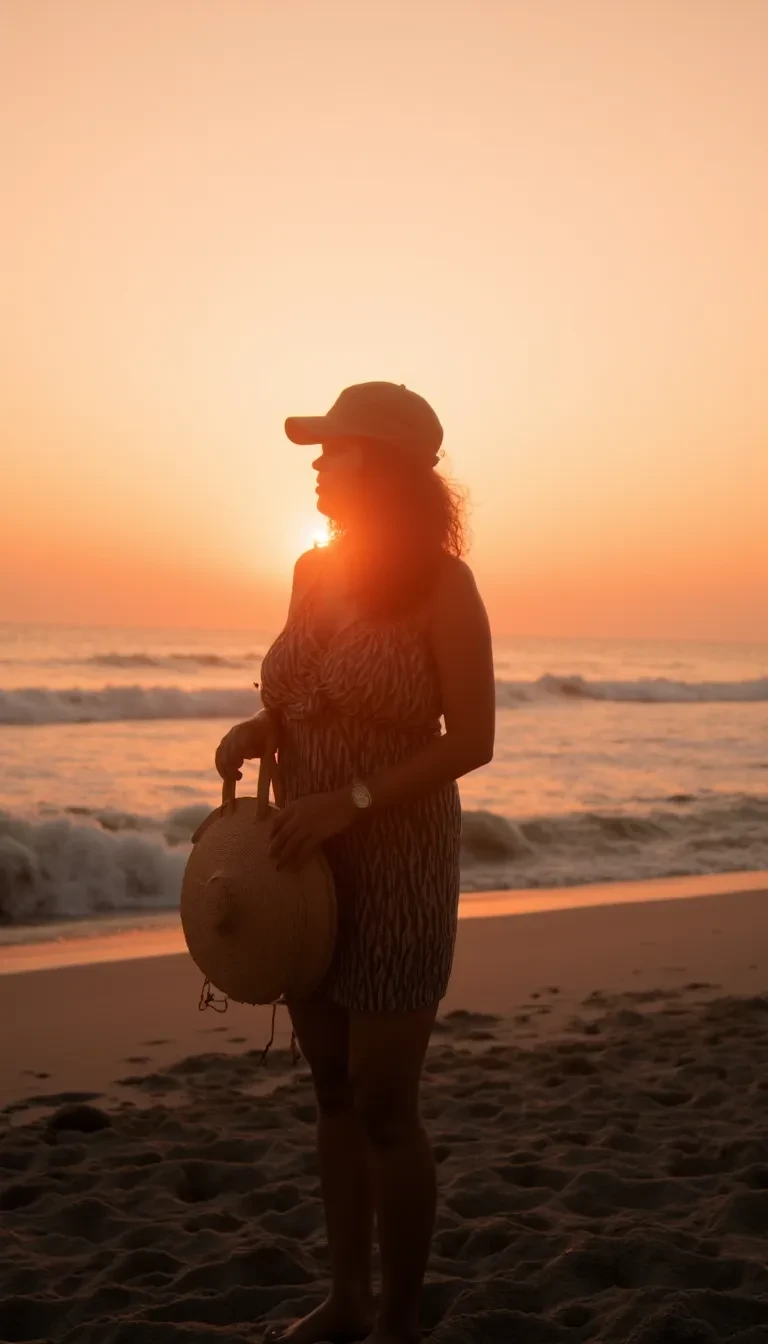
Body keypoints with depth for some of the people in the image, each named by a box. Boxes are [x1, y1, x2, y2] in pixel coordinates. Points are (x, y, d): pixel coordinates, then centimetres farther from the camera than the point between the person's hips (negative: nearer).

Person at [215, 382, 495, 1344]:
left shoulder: (441, 583, -13)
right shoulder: (312, 572, 5)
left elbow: (472, 740, -14)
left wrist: (349, 800, -22)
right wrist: (253, 732, -5)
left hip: (398, 864, -6)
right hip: (311, 860, 6)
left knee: (383, 1105, 2)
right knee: (333, 1091, 15)